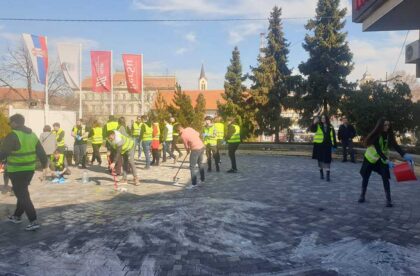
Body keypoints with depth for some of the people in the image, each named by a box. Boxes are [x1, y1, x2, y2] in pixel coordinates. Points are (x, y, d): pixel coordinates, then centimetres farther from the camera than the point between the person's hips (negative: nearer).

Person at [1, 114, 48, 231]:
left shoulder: (13, 136, -16)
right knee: (22, 193, 22)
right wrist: (44, 165, 21)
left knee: (22, 195, -2)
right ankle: (17, 216, 37)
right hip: (30, 169, 8)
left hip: (17, 171, -8)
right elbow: (41, 152, 11)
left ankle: (33, 221, -6)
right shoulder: (32, 135, 8)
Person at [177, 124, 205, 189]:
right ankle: (202, 179, 37)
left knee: (192, 167, -1)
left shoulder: (183, 136, -13)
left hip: (195, 149, -8)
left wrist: (188, 151, 19)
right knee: (200, 163, 24)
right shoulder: (189, 128, 5)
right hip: (202, 146, 8)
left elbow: (186, 146, -1)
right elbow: (198, 134, 15)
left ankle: (194, 183, -1)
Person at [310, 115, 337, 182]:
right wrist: (314, 123, -30)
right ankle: (321, 172, 26)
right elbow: (312, 130, -15)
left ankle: (328, 175, -4)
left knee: (327, 160, -6)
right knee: (320, 159, 10)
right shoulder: (318, 126, 3)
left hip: (327, 145, 0)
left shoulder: (330, 127, 6)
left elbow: (333, 137, 9)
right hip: (319, 145, 0)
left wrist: (334, 145, 5)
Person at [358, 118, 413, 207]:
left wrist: (405, 155, -38)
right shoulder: (375, 135, -23)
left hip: (383, 159, 3)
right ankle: (362, 196, 20)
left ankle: (388, 200, -3)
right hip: (371, 158, -2)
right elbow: (378, 150, -29)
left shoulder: (389, 135, -11)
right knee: (365, 177, 5)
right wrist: (388, 161, -39)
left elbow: (396, 146, -21)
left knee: (385, 178, -7)